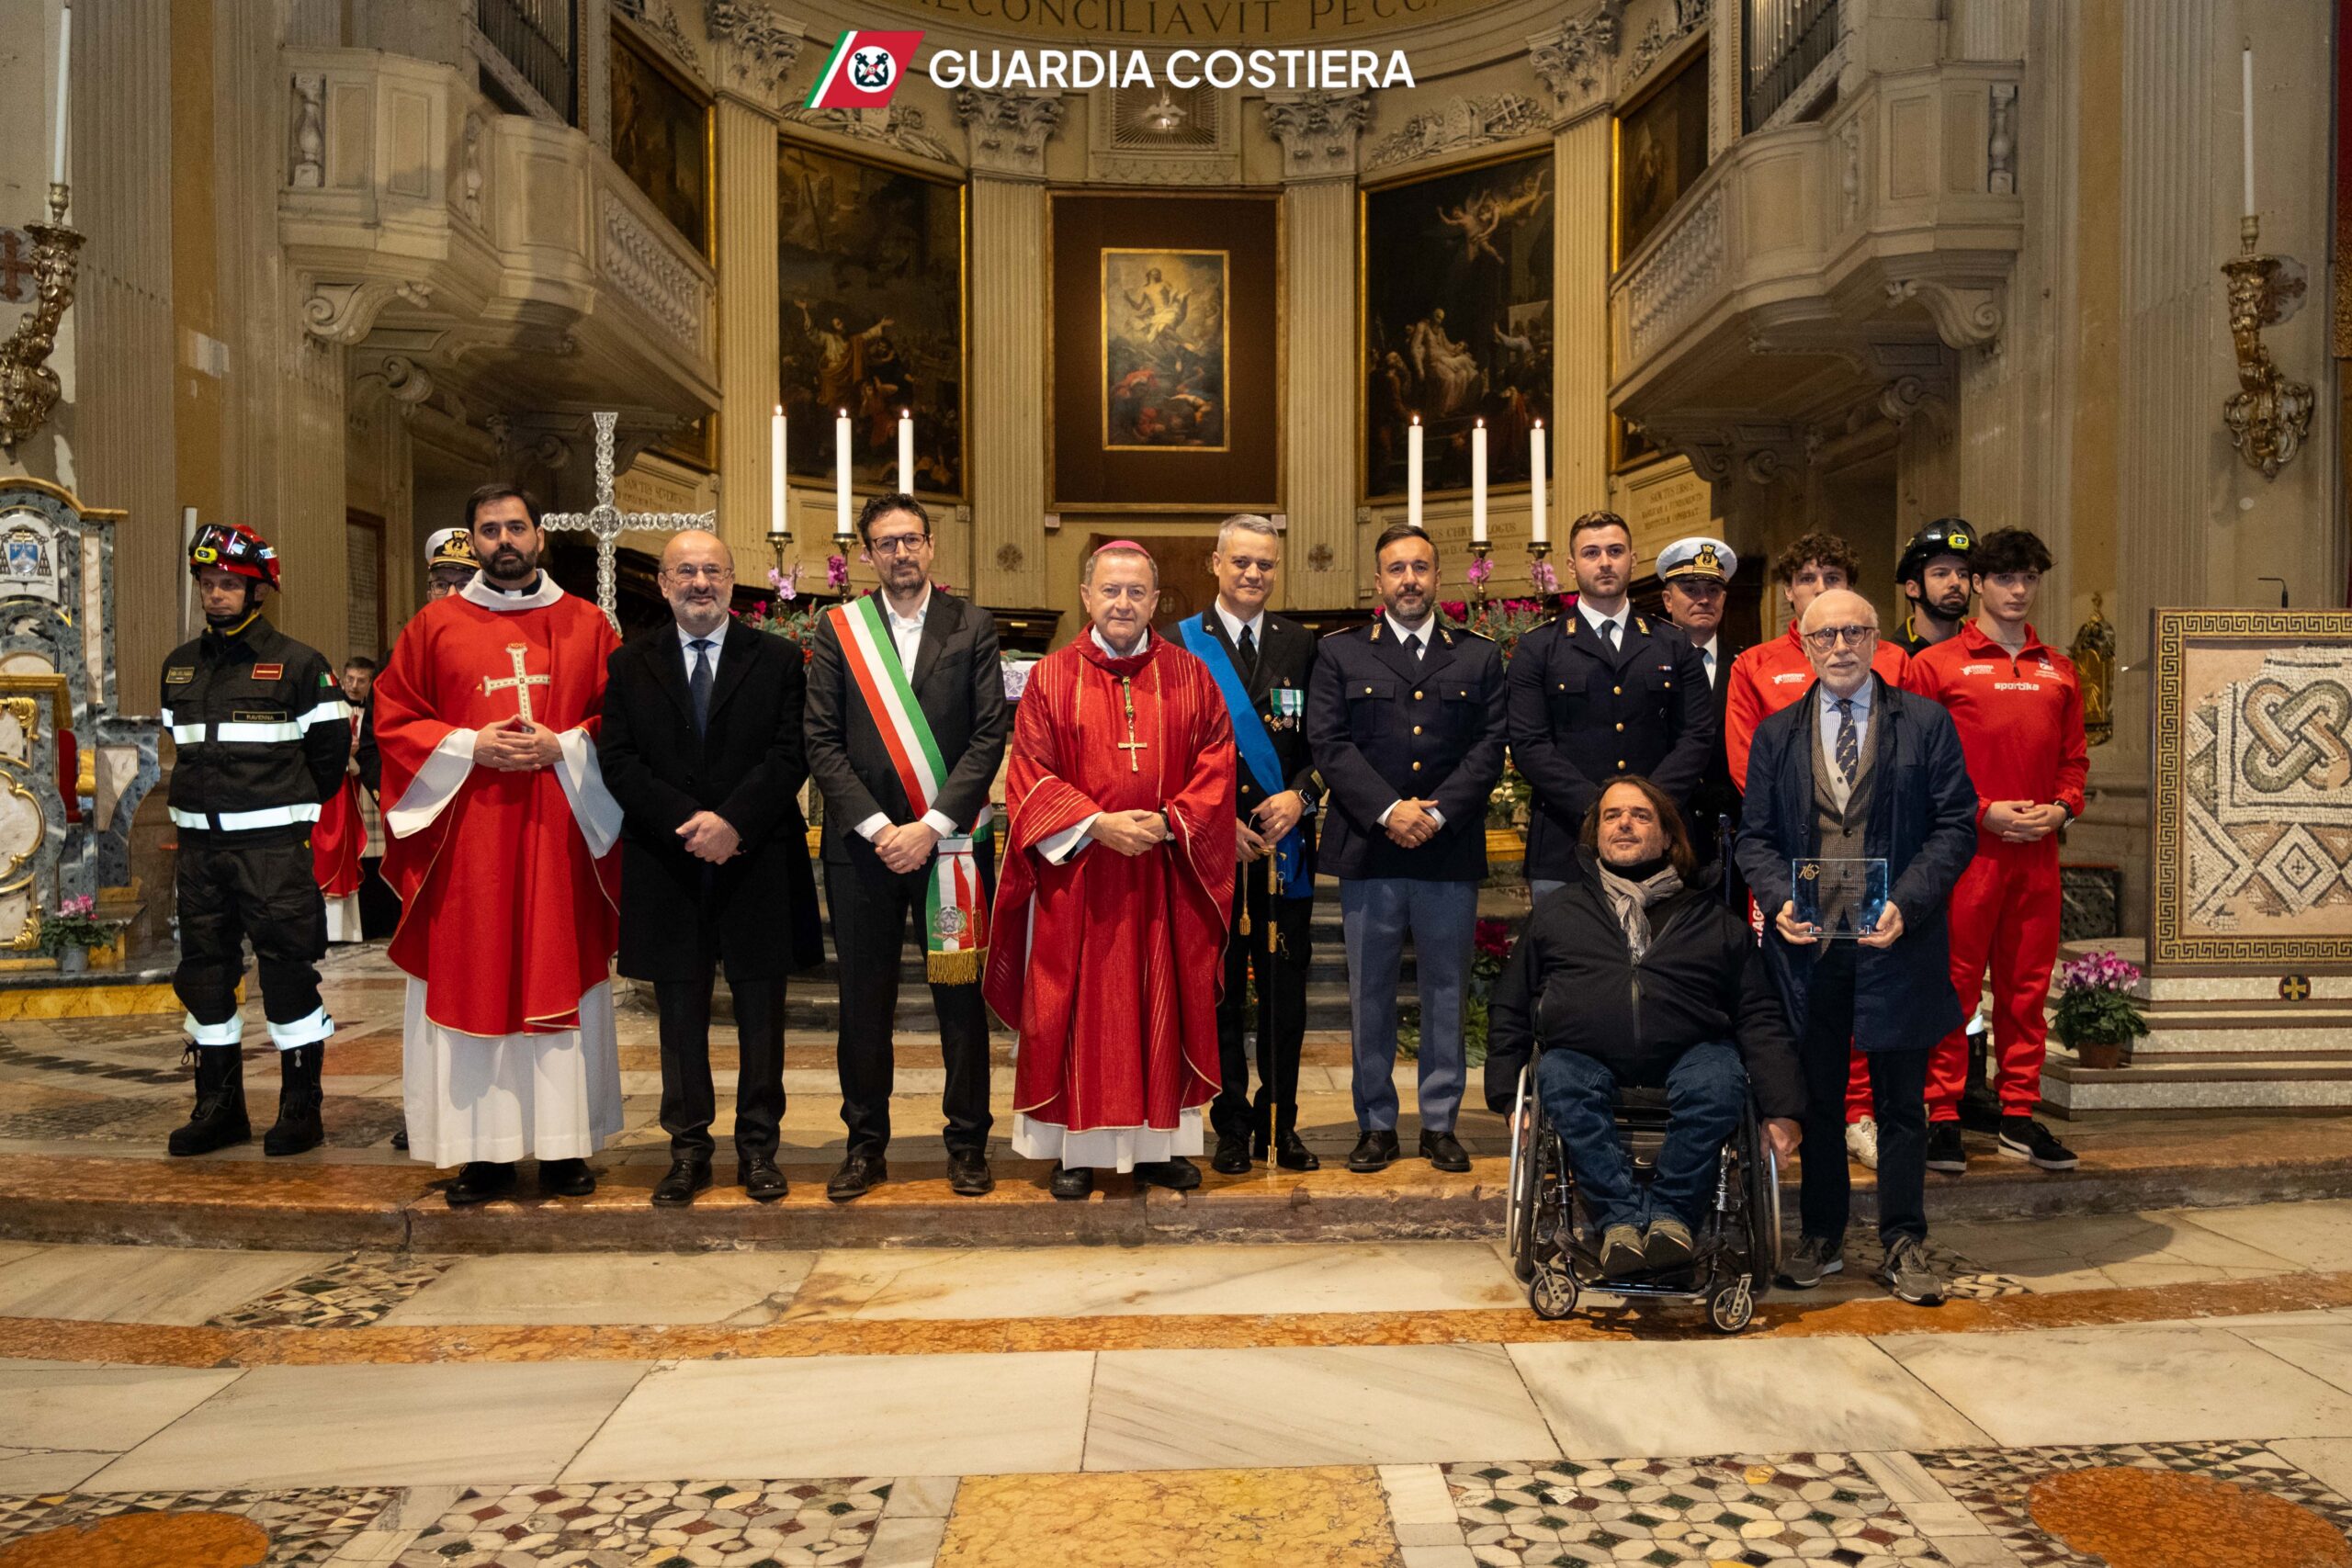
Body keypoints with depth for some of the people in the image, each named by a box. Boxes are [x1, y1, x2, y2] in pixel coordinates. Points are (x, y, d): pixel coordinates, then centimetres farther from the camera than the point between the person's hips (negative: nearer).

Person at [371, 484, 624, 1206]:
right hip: (466, 838, 0)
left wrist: (562, 748, -11)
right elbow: (393, 720, 6)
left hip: (562, 834, 0)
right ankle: (484, 1152, 7)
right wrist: (470, 748, -9)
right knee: (470, 982, 0)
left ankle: (565, 1147, 10)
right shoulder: (434, 625, 8)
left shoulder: (588, 625, 9)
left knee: (561, 980, 2)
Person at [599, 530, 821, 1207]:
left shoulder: (778, 659, 4)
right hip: (667, 868, 1)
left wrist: (734, 821, -17)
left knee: (761, 1016, 6)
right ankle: (688, 1147, 18)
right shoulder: (630, 664, 8)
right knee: (681, 1017, 8)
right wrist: (688, 823, -14)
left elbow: (791, 754, -4)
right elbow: (618, 761, -1)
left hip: (758, 864, -1)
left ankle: (758, 1146, 17)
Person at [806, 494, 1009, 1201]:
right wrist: (877, 827, -9)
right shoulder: (837, 629, 6)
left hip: (952, 841, -1)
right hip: (862, 843, 1)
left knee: (961, 996, 5)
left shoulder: (972, 626, 5)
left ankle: (967, 1143, 18)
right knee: (864, 1001, 7)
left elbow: (990, 735, -2)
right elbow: (822, 742, 1)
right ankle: (866, 1144, 20)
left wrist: (932, 825, -11)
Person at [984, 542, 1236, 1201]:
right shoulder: (1052, 676, 2)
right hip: (1076, 875, -1)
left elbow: (1216, 764, 2)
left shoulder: (1189, 676, 6)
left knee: (1165, 1003, 7)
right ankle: (1078, 1147, 13)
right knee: (1078, 1005, 3)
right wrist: (1097, 824, -16)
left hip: (1165, 873, 1)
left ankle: (1161, 1142, 18)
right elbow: (1031, 774, -3)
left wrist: (1169, 823, -13)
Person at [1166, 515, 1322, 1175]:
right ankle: (1232, 1126, 15)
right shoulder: (1179, 643, 2)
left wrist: (1299, 795, -9)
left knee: (1285, 991, 6)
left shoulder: (1301, 645, 10)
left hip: (1285, 844, 2)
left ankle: (1280, 1125, 17)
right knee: (1219, 992, 4)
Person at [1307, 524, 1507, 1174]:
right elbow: (1328, 743, -1)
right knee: (1369, 993, 5)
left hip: (1451, 850, 1)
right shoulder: (1340, 653, 8)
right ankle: (1376, 1124, 16)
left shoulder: (1479, 656, 11)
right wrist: (1388, 809, -12)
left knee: (1446, 991, 7)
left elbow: (1489, 747, 3)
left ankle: (1440, 1124, 18)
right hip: (1368, 850, -1)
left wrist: (1436, 811, -10)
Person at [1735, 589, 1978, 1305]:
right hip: (1807, 943, 2)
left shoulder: (1926, 722, 4)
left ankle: (1904, 1245, 17)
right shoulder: (1776, 733, 10)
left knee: (1901, 1100, 6)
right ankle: (1821, 1238, 23)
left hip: (1897, 941, -2)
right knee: (1816, 1097, 10)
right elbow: (1755, 835, 9)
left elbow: (1955, 825, -1)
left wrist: (1907, 903, -14)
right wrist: (1779, 900, -10)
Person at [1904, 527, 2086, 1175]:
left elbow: (2074, 756, 18)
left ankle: (2018, 1116, 17)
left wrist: (2061, 807, -1)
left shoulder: (2059, 670, 16)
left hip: (2037, 850, 5)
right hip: (1965, 847, -4)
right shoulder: (1937, 664, 1)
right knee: (1955, 983, -3)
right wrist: (1985, 811, -11)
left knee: (2027, 984, 9)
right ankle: (1942, 1117, 5)